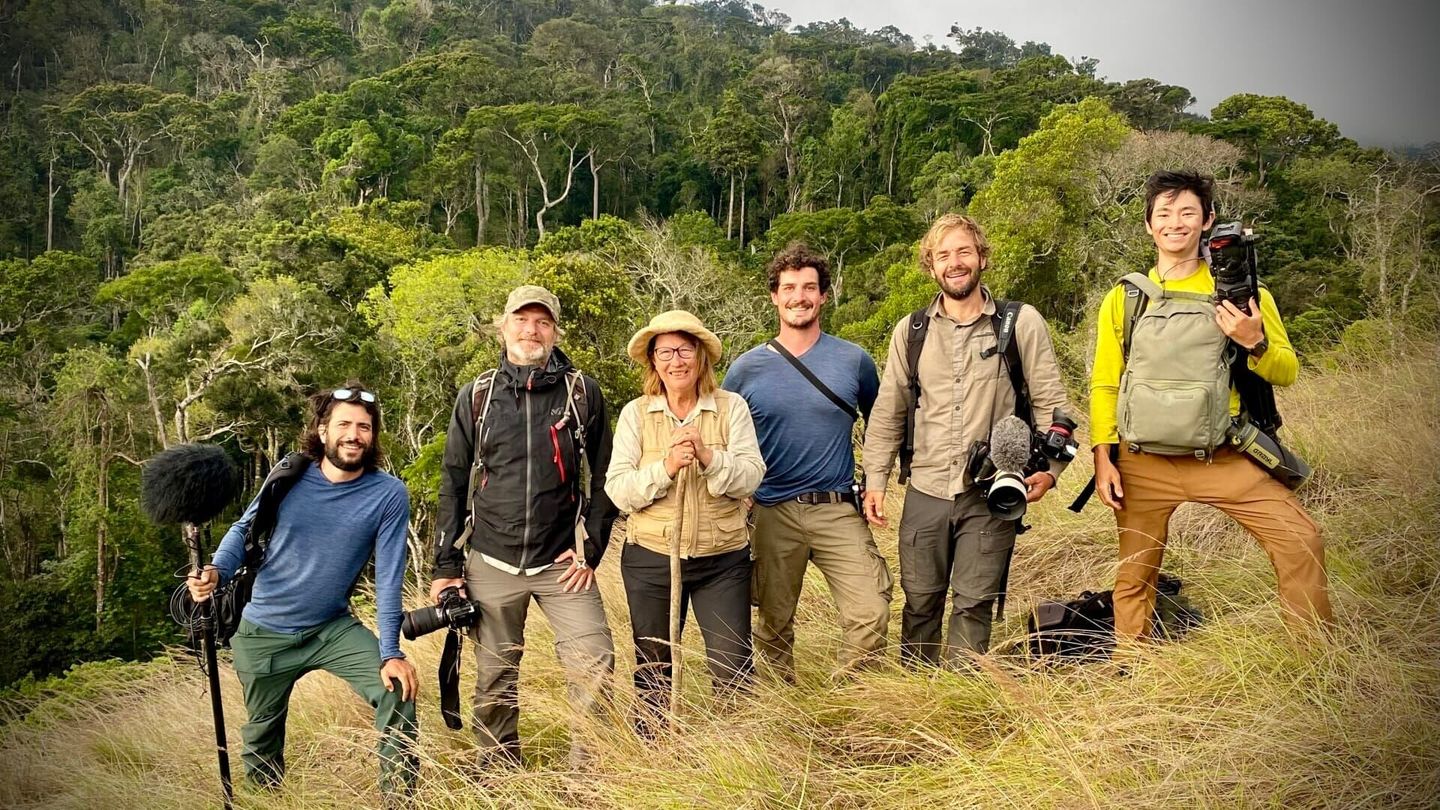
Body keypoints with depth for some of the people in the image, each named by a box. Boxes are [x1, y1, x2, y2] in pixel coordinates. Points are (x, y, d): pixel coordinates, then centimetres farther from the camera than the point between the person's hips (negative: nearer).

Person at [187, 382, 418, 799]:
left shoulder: (389, 494, -16)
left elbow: (388, 577, -16)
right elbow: (244, 529, -1)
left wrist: (390, 652, -21)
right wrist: (216, 570, -21)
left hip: (333, 628, -1)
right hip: (264, 632, 1)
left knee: (398, 691, -20)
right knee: (262, 731, 17)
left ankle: (399, 799, -2)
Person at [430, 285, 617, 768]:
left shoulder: (582, 392, 1)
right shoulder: (476, 396, 4)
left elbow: (602, 477, 3)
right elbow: (453, 484, 6)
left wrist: (591, 549, -3)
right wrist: (446, 565, 3)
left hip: (561, 563, -1)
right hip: (490, 564, 1)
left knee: (594, 662, -10)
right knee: (495, 677, 10)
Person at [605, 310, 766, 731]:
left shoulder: (731, 407, 0)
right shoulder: (635, 413, 0)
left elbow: (751, 476, -9)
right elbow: (617, 490, -8)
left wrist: (708, 456, -25)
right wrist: (665, 467, -23)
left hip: (722, 559, -1)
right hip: (650, 558, 1)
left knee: (734, 671, 1)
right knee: (653, 673, 14)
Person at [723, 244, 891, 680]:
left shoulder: (854, 360, 2)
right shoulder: (746, 368, 1)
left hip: (839, 510, 0)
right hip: (772, 514, 1)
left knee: (870, 615, -13)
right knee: (773, 624, 10)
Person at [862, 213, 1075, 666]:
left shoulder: (1022, 323, 0)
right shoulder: (911, 330, 7)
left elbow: (1051, 403, 1)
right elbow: (886, 413, 10)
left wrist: (1049, 467, -12)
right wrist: (875, 480, 4)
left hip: (992, 495, -2)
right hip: (925, 493, 2)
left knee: (974, 604, 2)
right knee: (919, 603, 10)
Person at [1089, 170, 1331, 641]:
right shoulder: (1123, 299, 6)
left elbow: (1287, 372, 5)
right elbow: (1104, 386, 7)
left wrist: (1255, 343, -16)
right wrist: (1103, 459, -1)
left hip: (1222, 459, 0)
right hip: (1143, 464, 1)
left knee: (1299, 538, -13)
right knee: (1134, 576, 9)